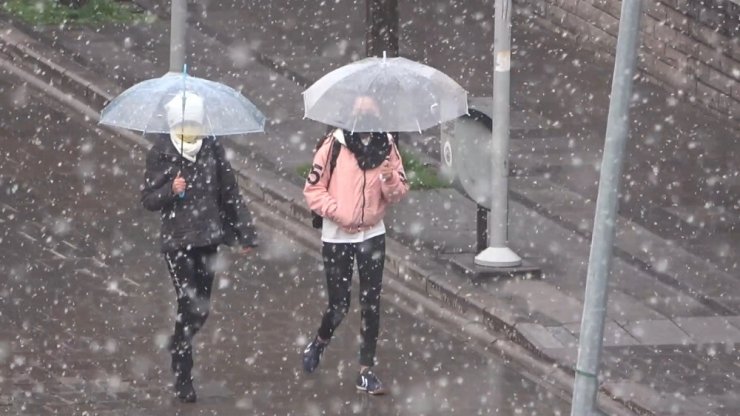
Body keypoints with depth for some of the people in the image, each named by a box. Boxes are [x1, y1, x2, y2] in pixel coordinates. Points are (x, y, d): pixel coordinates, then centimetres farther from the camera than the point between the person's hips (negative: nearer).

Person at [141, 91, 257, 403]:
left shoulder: (212, 150, 1)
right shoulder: (160, 153, -5)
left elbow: (230, 194, 7)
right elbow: (148, 200, -2)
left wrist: (245, 234, 8)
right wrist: (171, 189, -22)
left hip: (207, 238, 3)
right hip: (176, 241, -3)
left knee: (201, 306, 7)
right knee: (190, 305, -10)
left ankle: (178, 347, 35)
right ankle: (183, 378, 0)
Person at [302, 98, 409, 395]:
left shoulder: (386, 146, -2)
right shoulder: (334, 145, -12)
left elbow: (399, 193, 1)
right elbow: (313, 189, -8)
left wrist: (390, 179, -19)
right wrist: (336, 210, -19)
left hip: (372, 235, 3)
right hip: (337, 236, -3)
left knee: (371, 305, 2)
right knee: (339, 306, 2)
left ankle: (367, 371, 10)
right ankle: (319, 344, 33)